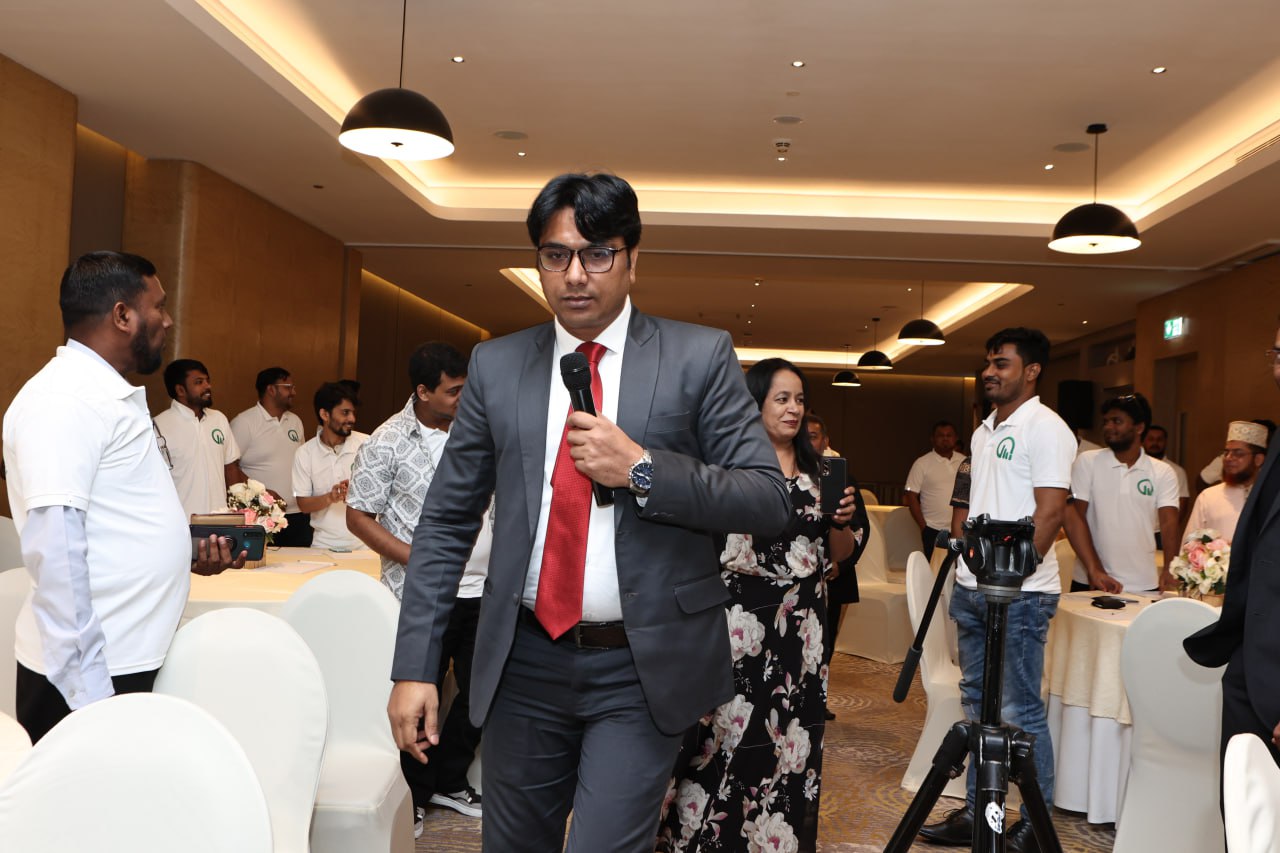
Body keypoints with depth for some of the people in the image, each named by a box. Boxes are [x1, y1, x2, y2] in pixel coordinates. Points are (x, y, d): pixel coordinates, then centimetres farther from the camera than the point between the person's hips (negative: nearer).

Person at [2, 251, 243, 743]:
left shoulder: (112, 397, 15)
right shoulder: (64, 400, -16)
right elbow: (54, 550, -23)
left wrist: (186, 556, 9)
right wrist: (87, 691, -24)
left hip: (130, 661, 9)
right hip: (89, 673, -9)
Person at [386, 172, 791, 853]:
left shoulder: (700, 357, -3)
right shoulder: (496, 365, 4)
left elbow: (770, 503, -6)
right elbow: (445, 523, 5)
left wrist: (642, 470, -18)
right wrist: (414, 667, 0)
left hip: (643, 668, -2)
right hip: (525, 662, 3)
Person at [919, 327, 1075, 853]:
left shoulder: (1045, 429, -9)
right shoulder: (985, 431, 17)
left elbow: (1049, 514, -16)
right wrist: (961, 550, 11)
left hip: (1020, 593, -8)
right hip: (971, 586, 8)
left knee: (1020, 711, -2)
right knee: (977, 704, 14)